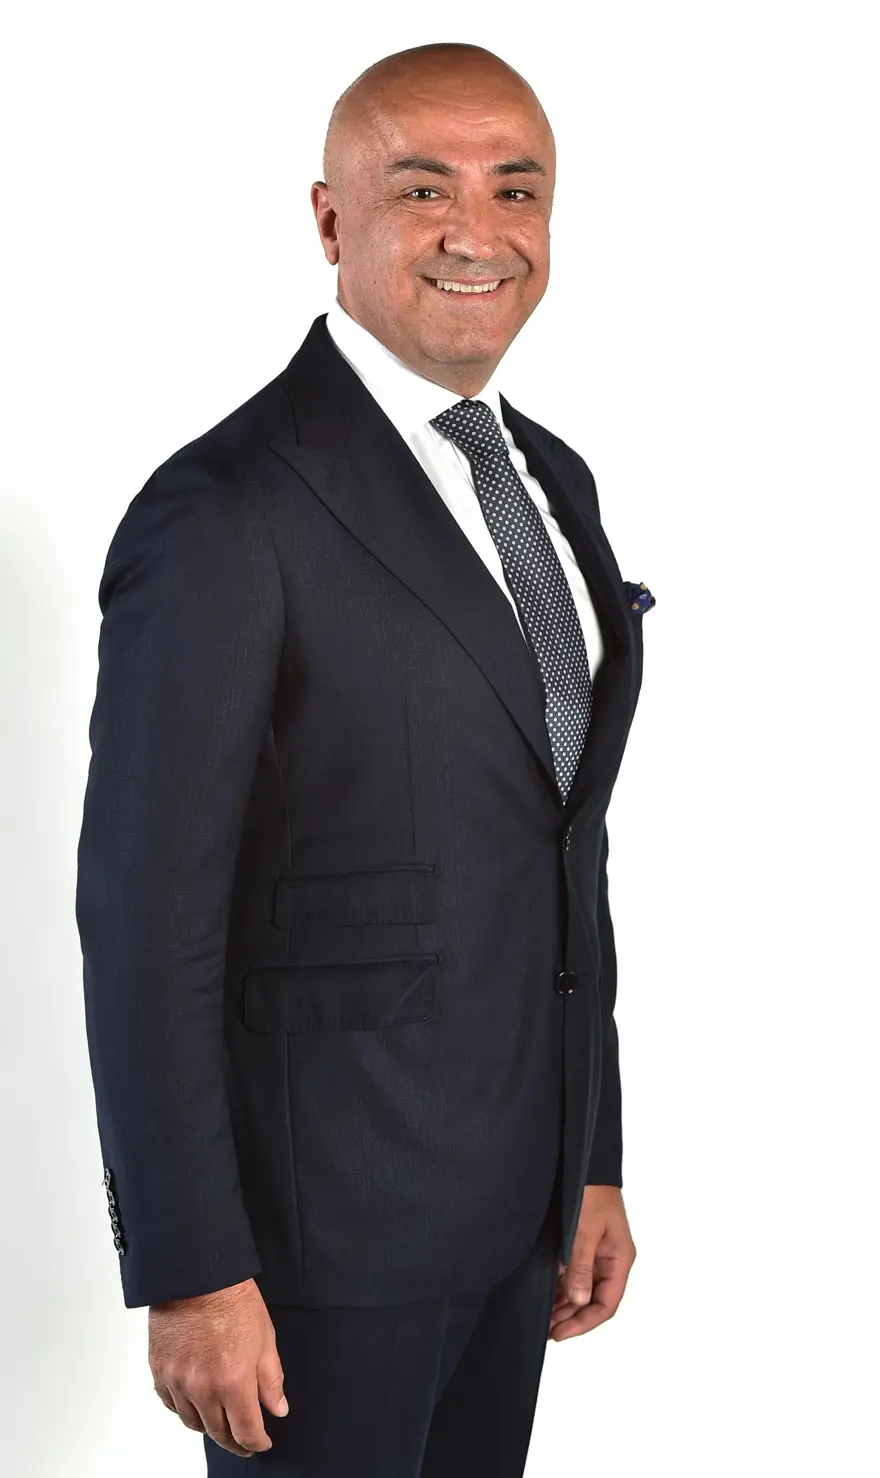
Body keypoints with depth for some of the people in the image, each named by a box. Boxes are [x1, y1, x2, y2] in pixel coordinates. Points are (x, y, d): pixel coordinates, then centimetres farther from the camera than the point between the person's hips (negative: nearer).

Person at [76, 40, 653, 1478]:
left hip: (516, 1194, 7)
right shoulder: (227, 514, -18)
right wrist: (191, 1276, -17)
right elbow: (146, 919, -18)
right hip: (329, 1213, -7)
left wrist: (593, 1164, 13)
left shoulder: (552, 479, 8)